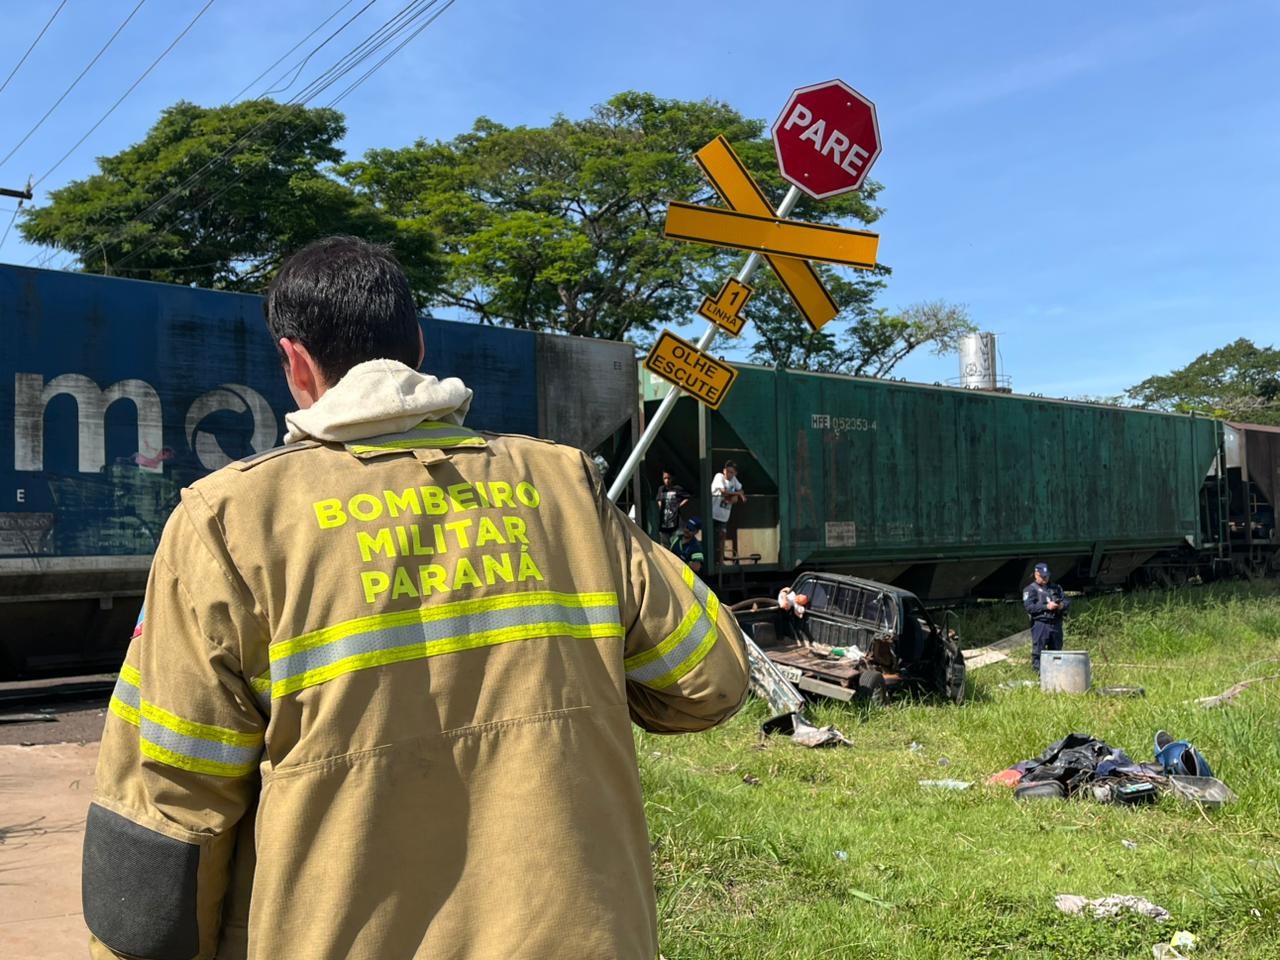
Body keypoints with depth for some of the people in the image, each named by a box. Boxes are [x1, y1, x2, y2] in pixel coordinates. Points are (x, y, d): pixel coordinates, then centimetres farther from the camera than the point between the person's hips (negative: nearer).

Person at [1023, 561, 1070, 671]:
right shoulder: (1031, 589, 2)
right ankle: (1038, 669, -6)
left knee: (1056, 649, 9)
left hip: (1056, 624, 6)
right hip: (1040, 624, -6)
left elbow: (1067, 601, 17)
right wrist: (1046, 606, -18)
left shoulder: (1055, 588, 21)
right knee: (1038, 649, -8)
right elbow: (1029, 607, -11)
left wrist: (1062, 605, -7)